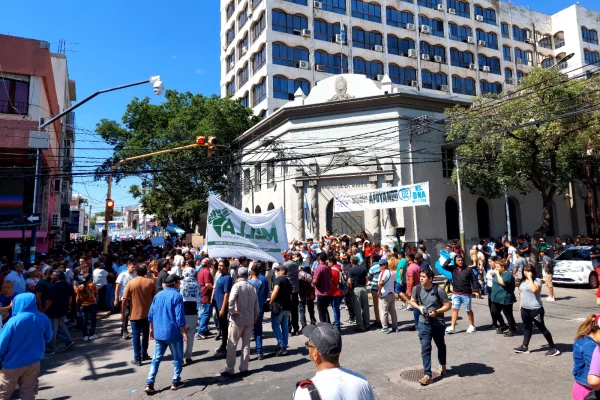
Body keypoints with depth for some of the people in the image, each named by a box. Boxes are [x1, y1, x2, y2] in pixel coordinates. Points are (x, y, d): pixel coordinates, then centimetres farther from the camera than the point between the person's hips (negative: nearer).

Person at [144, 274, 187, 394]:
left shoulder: (158, 295, 8)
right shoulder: (177, 296, -13)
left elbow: (151, 314, 11)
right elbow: (180, 317, -17)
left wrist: (152, 329, 22)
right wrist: (184, 332, -9)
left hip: (158, 332, 6)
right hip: (173, 332, -6)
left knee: (156, 359, 13)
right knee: (178, 358, 10)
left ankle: (149, 384, 7)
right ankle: (175, 382, 16)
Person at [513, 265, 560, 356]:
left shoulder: (537, 280, -12)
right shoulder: (523, 281, 10)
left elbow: (534, 289, -32)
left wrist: (530, 278, -25)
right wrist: (521, 305, 17)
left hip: (535, 309, -7)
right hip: (524, 309, 7)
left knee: (541, 328, 1)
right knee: (527, 327, 14)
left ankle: (553, 348, 12)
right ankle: (524, 347, 19)